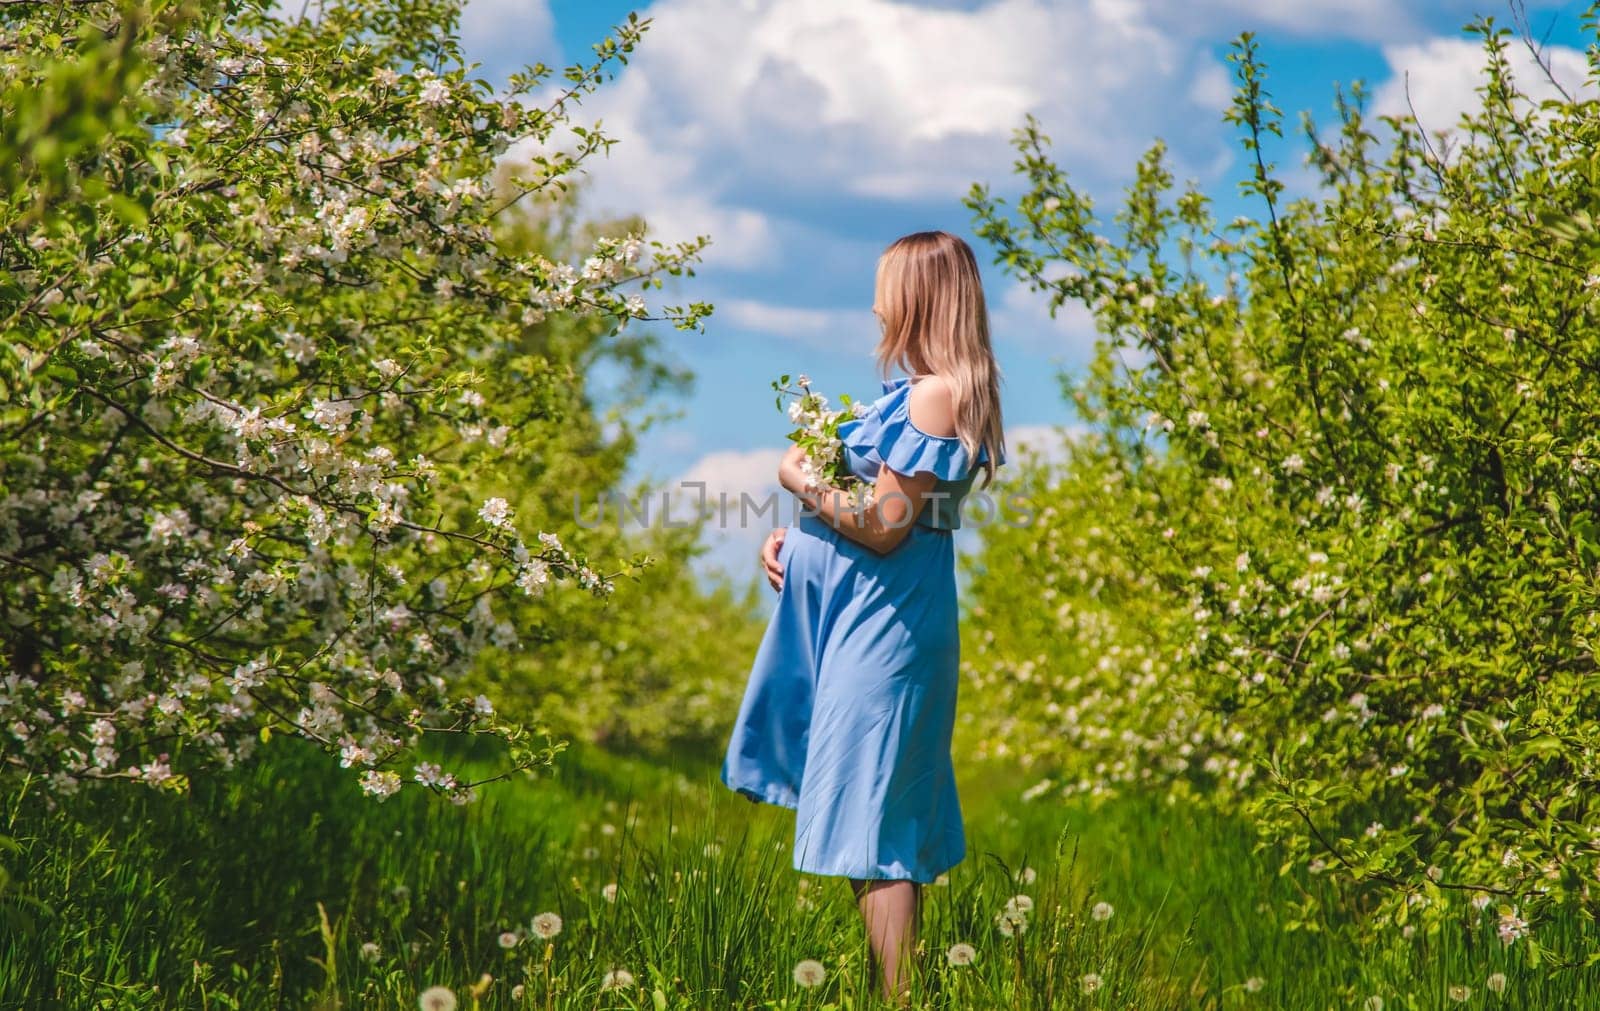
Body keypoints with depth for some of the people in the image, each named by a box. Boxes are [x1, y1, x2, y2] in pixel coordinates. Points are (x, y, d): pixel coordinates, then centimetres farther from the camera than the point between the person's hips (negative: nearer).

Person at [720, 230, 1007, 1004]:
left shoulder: (935, 395, -18)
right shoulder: (920, 392, 12)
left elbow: (884, 527, -21)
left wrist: (801, 482, -7)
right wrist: (791, 537, 8)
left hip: (884, 623, -10)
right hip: (861, 615, 10)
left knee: (870, 822, -6)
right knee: (883, 822, 14)